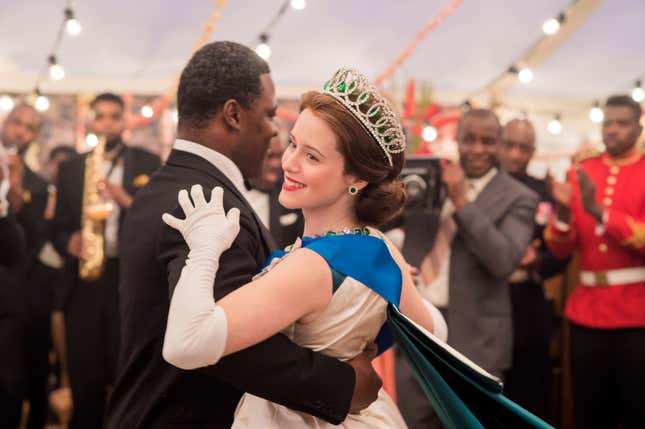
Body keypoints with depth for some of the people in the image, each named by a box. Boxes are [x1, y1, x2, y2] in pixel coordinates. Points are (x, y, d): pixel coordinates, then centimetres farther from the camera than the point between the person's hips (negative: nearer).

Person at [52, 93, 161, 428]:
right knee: (84, 378, 4)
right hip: (83, 284, 2)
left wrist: (127, 201, -17)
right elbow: (59, 226, 10)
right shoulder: (69, 168, 14)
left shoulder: (148, 163, 7)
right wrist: (69, 242, -11)